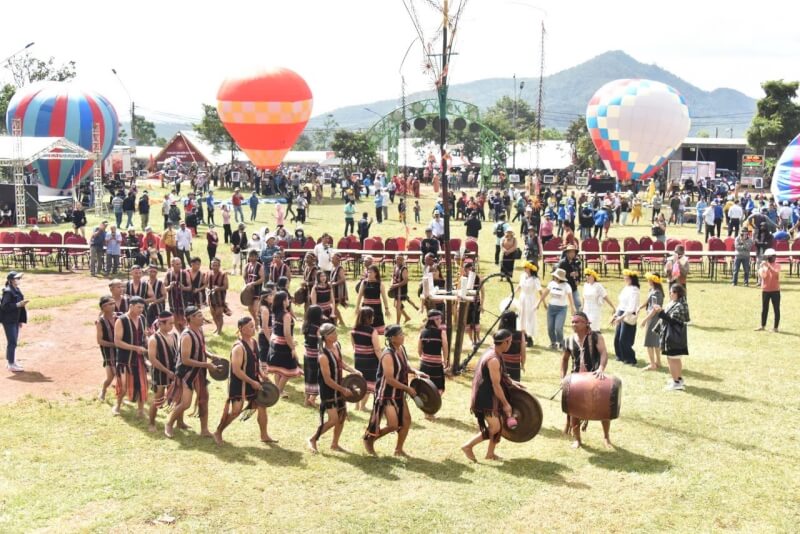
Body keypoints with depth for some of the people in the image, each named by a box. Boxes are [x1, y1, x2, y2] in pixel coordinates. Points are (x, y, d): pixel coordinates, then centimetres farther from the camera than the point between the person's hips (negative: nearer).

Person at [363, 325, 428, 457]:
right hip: (386, 394, -9)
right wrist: (408, 388, -20)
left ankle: (398, 449, 24)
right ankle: (369, 439, 15)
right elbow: (390, 380, -27)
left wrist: (415, 372, -2)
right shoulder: (388, 355, -26)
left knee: (406, 420, 8)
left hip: (398, 393, 9)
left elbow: (405, 367, 18)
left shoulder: (402, 349, 1)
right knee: (393, 425, -9)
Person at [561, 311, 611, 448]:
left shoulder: (595, 336, -8)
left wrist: (601, 369, -39)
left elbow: (604, 353, -21)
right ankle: (577, 439, 18)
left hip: (595, 376, -3)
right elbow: (565, 358, 18)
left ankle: (606, 437, 25)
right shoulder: (570, 340, 3)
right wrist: (563, 377, 7)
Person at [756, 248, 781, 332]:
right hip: (765, 290, 3)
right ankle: (763, 326, 19)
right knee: (764, 309, 10)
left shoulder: (777, 265, -4)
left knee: (776, 309, 0)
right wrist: (760, 268, -20)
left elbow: (776, 273, -24)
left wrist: (769, 266, -35)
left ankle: (775, 327, 5)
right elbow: (761, 277, -6)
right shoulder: (764, 266, 3)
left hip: (775, 290, -3)